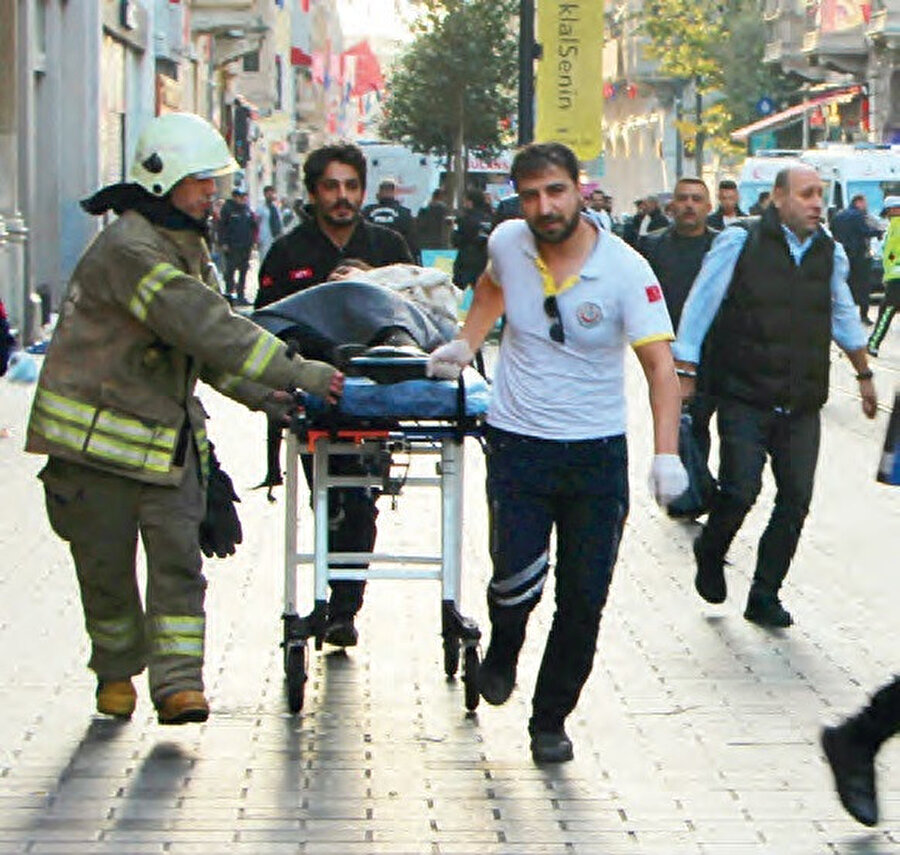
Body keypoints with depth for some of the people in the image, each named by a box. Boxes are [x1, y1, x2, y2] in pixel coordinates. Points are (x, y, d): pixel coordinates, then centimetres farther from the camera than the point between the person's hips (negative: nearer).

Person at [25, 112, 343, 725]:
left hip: (168, 434, 7)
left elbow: (207, 333, 21)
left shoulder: (189, 247, 11)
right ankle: (117, 673, 25)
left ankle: (178, 682, -7)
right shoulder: (128, 250, -21)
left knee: (178, 558, -6)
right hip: (96, 437, -7)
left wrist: (254, 392, 6)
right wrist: (298, 373, -27)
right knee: (107, 567, 5)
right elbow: (203, 327, -28)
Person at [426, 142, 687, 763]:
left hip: (598, 453, -1)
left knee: (584, 599, 3)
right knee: (517, 579, -15)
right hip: (518, 445, 1)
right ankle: (503, 652, 21)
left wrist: (667, 455, -34)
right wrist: (465, 344, 14)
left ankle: (551, 720, 23)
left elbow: (659, 363, -22)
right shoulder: (507, 243, -3)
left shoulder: (625, 270, -14)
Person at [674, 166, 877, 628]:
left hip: (802, 407, 4)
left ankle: (765, 597, 14)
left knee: (796, 499, 0)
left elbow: (843, 315, 25)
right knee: (740, 492, -12)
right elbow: (699, 307, -2)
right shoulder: (740, 243, -5)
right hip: (745, 400, -4)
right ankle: (709, 556, 21)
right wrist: (685, 372, -4)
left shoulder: (830, 253, 9)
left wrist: (864, 373, 31)